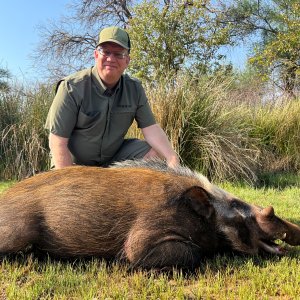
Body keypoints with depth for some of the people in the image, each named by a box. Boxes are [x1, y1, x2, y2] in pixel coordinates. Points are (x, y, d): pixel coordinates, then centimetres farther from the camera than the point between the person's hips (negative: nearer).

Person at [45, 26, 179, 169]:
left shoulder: (134, 89, -3)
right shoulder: (72, 87, -18)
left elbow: (151, 128, -8)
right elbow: (58, 142, -19)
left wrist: (172, 158, -24)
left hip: (115, 157, 4)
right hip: (73, 164, -3)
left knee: (155, 153, -12)